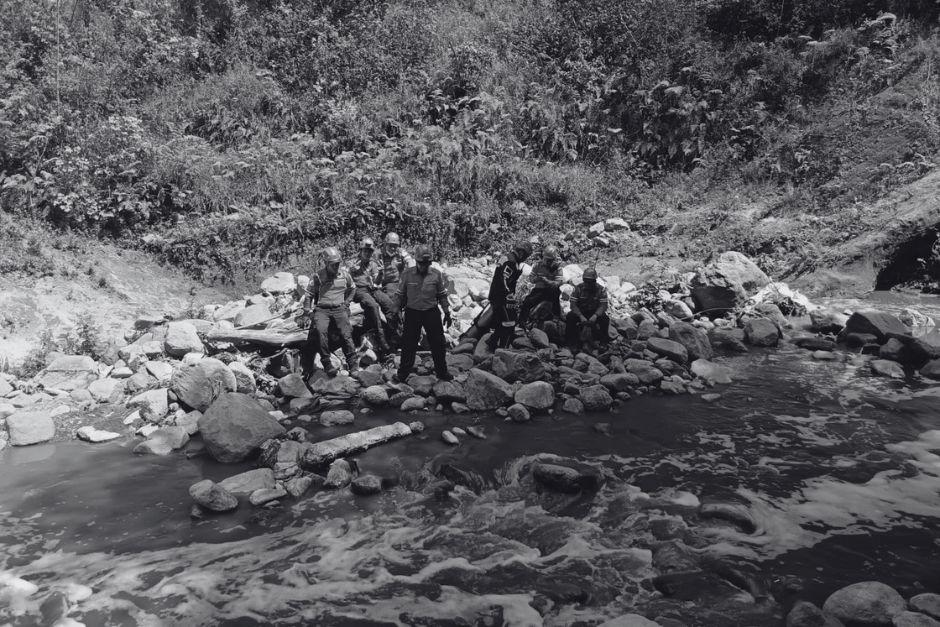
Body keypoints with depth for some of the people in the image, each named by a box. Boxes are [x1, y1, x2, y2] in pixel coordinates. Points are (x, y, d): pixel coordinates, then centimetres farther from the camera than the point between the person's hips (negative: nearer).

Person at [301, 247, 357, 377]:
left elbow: (352, 288, 28)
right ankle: (326, 363, -24)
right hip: (322, 309, -1)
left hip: (339, 309, 1)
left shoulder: (344, 274, 9)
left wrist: (346, 302, 20)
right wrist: (308, 311, 3)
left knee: (346, 334, -20)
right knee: (320, 331, -30)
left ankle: (353, 367, -16)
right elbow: (309, 294, 10)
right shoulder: (318, 276, 1)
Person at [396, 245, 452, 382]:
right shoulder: (407, 274, -7)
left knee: (438, 343, 6)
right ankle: (403, 372, 22)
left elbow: (442, 295, 5)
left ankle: (441, 371, 22)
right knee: (408, 343, 6)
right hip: (412, 313, -1)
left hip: (432, 312, 1)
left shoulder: (437, 274, -5)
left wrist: (447, 313, 5)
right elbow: (401, 295, 4)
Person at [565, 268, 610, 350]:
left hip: (595, 313, 0)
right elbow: (573, 305, -13)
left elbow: (603, 306, -14)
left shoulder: (601, 290, -7)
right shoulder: (578, 288, -7)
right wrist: (581, 316, -30)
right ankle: (572, 342, -16)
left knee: (605, 319, -29)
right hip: (580, 312, 0)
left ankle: (603, 342, -10)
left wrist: (595, 316, -34)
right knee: (570, 317, -29)